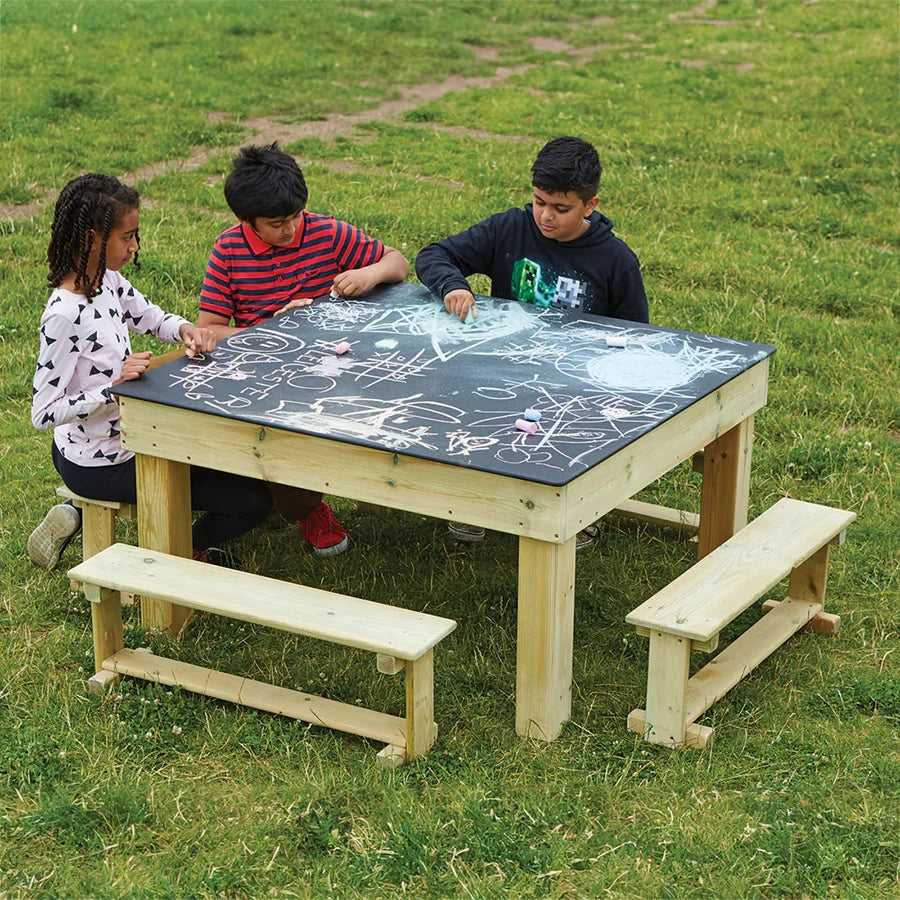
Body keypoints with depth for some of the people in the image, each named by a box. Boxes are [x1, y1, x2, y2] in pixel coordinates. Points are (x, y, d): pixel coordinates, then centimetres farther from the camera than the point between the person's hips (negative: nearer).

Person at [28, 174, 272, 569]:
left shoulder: (108, 281, -3)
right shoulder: (65, 315, -28)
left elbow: (155, 319, 14)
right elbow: (44, 413, -26)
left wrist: (187, 329, -8)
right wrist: (114, 387, -35)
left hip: (126, 436, 9)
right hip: (99, 468, -9)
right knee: (252, 500, -9)